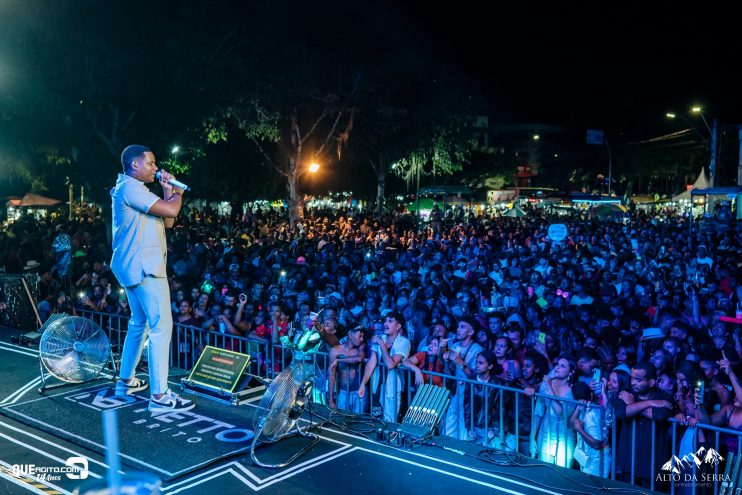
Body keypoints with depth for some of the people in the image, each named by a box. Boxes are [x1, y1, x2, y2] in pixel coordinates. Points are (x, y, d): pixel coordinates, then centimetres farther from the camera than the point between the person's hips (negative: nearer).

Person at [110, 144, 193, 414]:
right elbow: (171, 211, -22)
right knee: (161, 326, -12)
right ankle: (159, 396, -12)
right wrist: (178, 193, -1)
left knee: (140, 323, 20)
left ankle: (126, 380, 30)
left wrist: (168, 191, 10)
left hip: (137, 265, 11)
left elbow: (167, 223, 17)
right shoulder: (130, 187, -13)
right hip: (143, 266, -11)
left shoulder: (134, 189, 20)